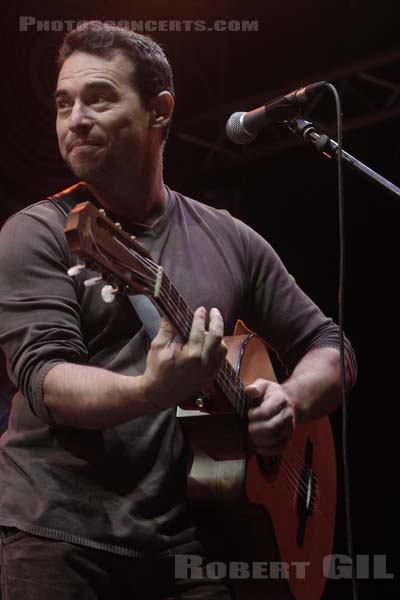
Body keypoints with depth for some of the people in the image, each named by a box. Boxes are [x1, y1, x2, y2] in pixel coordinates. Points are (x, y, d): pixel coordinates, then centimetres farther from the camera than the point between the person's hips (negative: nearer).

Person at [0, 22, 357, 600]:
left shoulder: (228, 241, 8)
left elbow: (327, 346, 13)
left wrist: (289, 400, -9)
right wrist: (151, 392, -31)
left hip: (183, 539, 3)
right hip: (59, 530, -2)